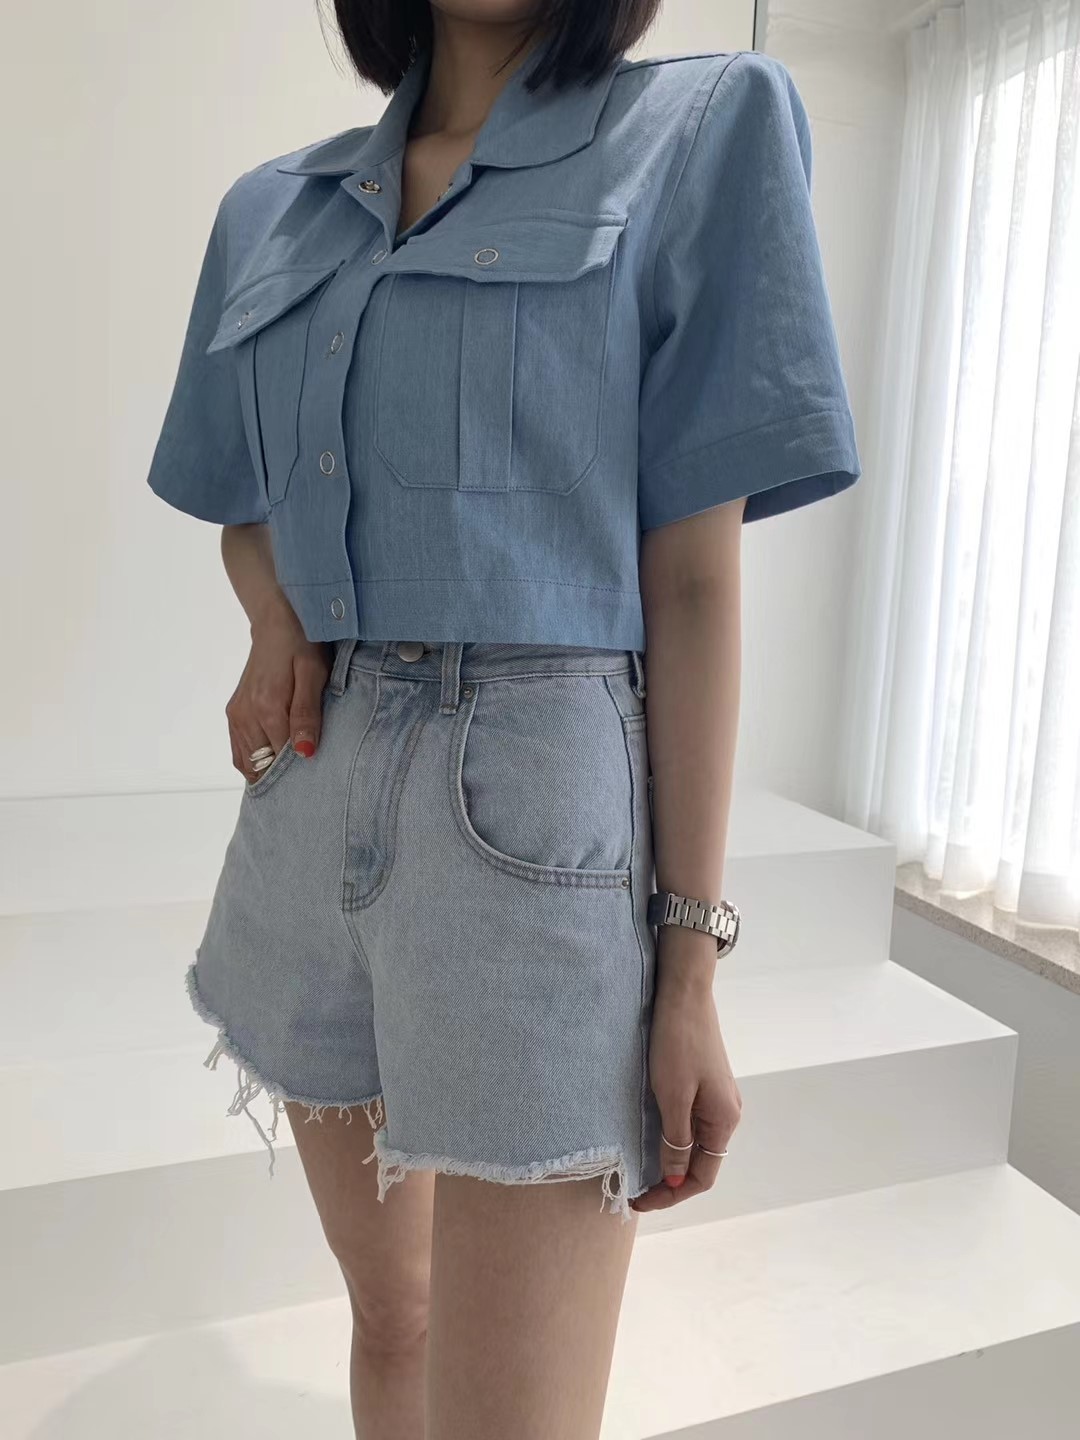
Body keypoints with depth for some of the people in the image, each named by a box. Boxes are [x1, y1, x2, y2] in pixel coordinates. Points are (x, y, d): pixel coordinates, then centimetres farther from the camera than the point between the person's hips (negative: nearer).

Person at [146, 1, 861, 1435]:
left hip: (532, 815, -4)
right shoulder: (272, 208, 13)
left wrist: (693, 957, -9)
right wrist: (274, 631, -1)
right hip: (310, 799, 5)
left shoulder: (707, 125, 0)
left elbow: (693, 578, -7)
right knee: (387, 1317, 21)